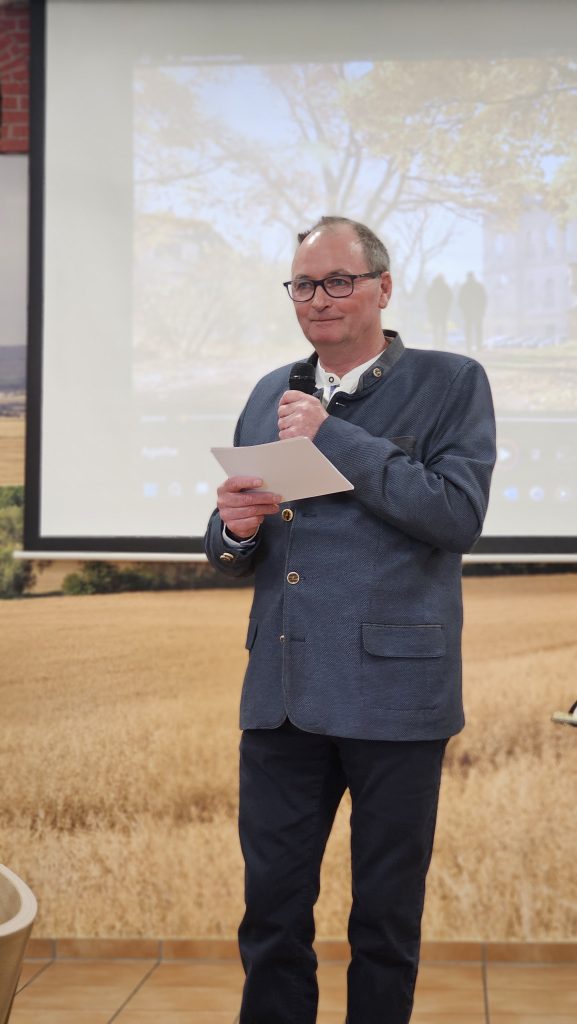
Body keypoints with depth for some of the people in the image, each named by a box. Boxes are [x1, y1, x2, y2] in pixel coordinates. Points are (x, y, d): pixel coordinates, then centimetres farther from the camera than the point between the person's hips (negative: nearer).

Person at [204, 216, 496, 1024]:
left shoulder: (451, 383, -1)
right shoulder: (271, 395, 13)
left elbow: (461, 514, -15)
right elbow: (234, 555, 16)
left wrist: (334, 438, -15)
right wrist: (234, 530, -8)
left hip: (393, 692, -4)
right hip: (283, 690, 4)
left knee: (387, 920, 10)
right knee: (271, 913, 9)